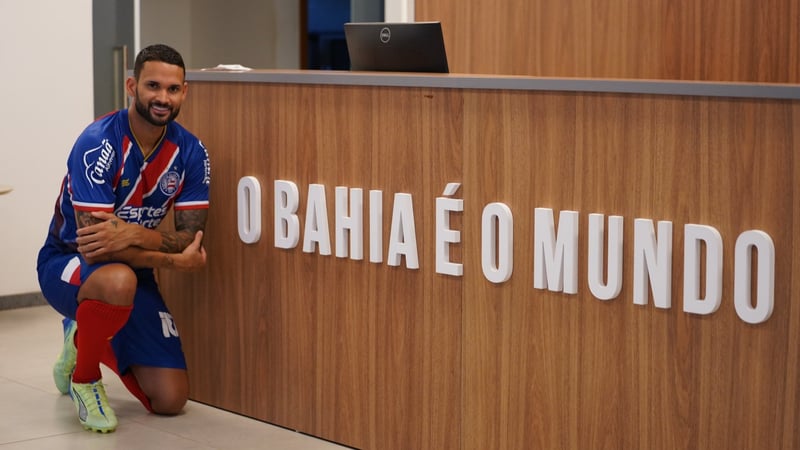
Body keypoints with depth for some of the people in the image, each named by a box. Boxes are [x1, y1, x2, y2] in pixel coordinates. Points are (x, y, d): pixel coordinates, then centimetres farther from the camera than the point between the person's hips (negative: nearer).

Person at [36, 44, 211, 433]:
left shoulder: (191, 152, -9)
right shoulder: (98, 144, -24)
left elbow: (190, 240, -13)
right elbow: (93, 248, -28)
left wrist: (134, 234, -32)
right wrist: (175, 259, -27)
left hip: (133, 272, 5)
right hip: (67, 263, -5)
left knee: (170, 400, -3)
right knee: (119, 280, -42)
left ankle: (84, 339, 25)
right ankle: (84, 377, -12)